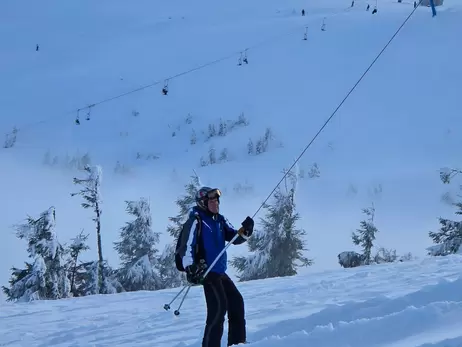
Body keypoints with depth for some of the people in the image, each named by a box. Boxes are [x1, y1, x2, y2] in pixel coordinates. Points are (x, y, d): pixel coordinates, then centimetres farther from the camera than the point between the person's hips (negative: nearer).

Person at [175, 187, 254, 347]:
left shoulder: (220, 220, 14)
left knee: (236, 302, 11)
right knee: (219, 307, -17)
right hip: (206, 270, -9)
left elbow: (234, 238, 12)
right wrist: (190, 268, -33)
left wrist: (245, 231, -11)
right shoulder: (196, 221, -10)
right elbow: (187, 245, -20)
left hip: (220, 271, 9)